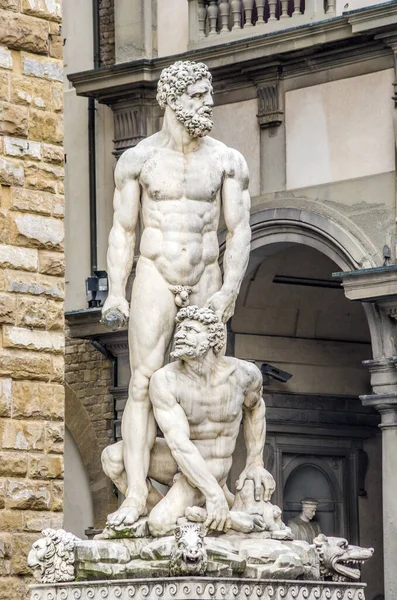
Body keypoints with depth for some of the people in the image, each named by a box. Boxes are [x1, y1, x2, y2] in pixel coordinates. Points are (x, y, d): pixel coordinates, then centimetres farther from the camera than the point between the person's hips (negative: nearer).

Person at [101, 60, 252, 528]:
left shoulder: (227, 161, 3)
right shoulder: (137, 160, 1)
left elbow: (239, 231, 0)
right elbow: (122, 231, 2)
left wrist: (230, 290, -12)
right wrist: (115, 293, -6)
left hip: (207, 282, 2)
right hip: (155, 279, -2)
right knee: (143, 386, -11)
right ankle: (135, 495, -16)